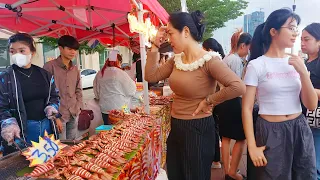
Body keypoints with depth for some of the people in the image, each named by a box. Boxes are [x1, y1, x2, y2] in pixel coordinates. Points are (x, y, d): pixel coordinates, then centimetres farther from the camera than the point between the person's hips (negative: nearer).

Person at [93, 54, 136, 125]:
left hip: (105, 109, 6)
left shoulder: (99, 74, 2)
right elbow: (131, 91, -9)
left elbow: (96, 91, 12)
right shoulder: (121, 73, -16)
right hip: (119, 108, -6)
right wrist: (133, 82, 10)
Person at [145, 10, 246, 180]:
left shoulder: (209, 61, -19)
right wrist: (155, 46, -1)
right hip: (176, 127, 8)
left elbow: (238, 87, -29)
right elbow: (151, 76, 4)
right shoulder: (176, 60, 4)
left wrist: (208, 101, -19)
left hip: (198, 129, -7)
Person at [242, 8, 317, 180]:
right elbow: (247, 108, -11)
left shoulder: (297, 63, 4)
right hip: (271, 132, -5)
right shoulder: (256, 65, -10)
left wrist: (303, 73, -12)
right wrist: (252, 146, -14)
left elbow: (311, 105, 1)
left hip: (300, 129, 5)